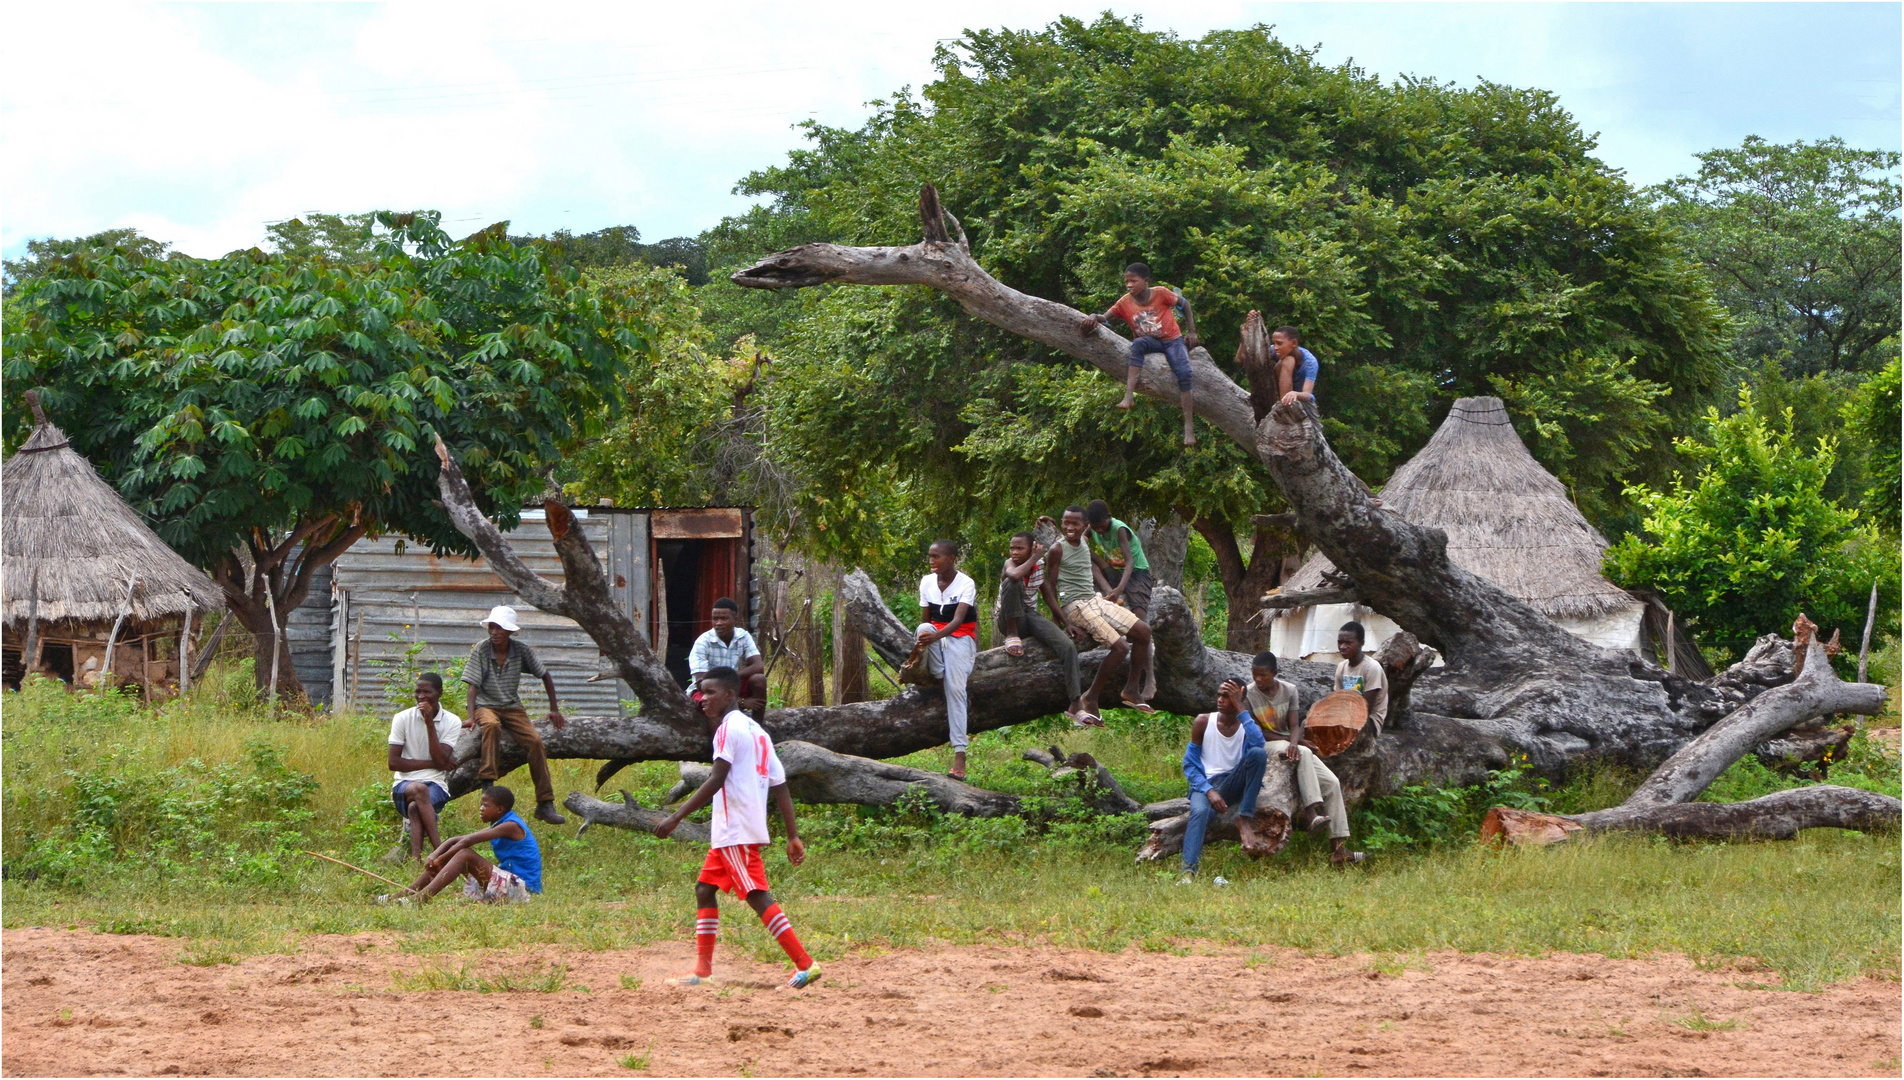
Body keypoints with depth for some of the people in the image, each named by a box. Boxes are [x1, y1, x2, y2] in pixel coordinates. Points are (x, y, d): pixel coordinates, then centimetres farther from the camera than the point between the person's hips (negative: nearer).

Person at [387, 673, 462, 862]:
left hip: (436, 784, 0)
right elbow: (394, 762, -4)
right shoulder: (402, 719, 3)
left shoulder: (452, 722, 3)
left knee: (415, 807, -35)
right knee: (419, 790, -37)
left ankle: (415, 858, -48)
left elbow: (441, 760, -10)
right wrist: (431, 764, -6)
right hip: (404, 784, 0)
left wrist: (429, 723, -13)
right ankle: (440, 850, -45)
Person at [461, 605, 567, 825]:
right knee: (491, 725, -39)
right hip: (486, 706, -2)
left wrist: (554, 709, 7)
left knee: (535, 740, -22)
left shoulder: (521, 651, -3)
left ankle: (545, 804, -17)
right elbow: (473, 685, -9)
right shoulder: (481, 650, -8)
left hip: (513, 707, 2)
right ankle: (488, 784, -40)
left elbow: (545, 676, 10)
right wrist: (471, 716, -23)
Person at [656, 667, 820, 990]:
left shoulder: (729, 728, -10)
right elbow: (780, 787, 16)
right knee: (705, 888, 16)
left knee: (758, 896, -12)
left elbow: (716, 781, -20)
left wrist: (677, 817, -21)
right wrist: (793, 836, 15)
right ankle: (703, 968, 18)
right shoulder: (756, 731, 19)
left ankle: (805, 964, -16)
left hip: (736, 830, -10)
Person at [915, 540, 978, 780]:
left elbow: (958, 620, -26)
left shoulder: (966, 584, -13)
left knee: (956, 689, -23)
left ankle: (959, 755, -29)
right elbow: (927, 619, 9)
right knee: (923, 628, -34)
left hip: (960, 637, -4)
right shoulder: (927, 582, 2)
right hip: (936, 636, 4)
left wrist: (936, 636, -44)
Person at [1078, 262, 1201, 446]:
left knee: (1184, 372, -26)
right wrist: (1093, 318, -36)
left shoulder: (1160, 294, -12)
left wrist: (1191, 332, -1)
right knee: (1138, 343, -36)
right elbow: (1105, 318, -12)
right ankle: (1129, 395, -46)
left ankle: (1189, 427, -24)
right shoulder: (1125, 302, -6)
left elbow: (1184, 303, 1)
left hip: (1172, 339, -1)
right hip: (1150, 341, 1)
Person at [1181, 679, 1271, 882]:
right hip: (1206, 783, -1)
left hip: (1234, 785, 1)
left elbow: (1259, 743, -21)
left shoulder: (1248, 726, 5)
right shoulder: (1203, 722, 5)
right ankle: (1188, 872, -52)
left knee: (1258, 753, -27)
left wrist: (1240, 709, -17)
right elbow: (1189, 764, 3)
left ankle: (1245, 819, -25)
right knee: (1199, 811, -38)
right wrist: (1209, 791, -15)